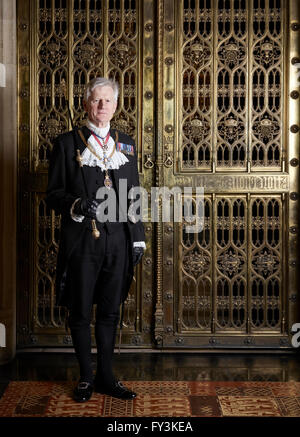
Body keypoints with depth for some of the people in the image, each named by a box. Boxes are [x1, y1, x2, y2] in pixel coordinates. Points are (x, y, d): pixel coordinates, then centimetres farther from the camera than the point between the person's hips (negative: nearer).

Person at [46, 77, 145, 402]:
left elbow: (134, 195, 14)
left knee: (110, 312, 10)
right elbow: (53, 194, -1)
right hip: (81, 241, -3)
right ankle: (86, 377, 21)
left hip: (117, 241, 3)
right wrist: (77, 205, -21)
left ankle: (106, 376, 23)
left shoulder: (125, 144, 13)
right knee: (80, 313, 6)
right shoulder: (67, 143, 1)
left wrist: (138, 237, 8)